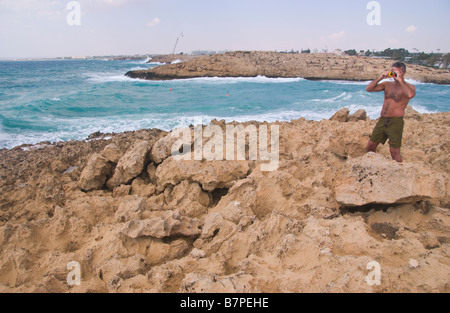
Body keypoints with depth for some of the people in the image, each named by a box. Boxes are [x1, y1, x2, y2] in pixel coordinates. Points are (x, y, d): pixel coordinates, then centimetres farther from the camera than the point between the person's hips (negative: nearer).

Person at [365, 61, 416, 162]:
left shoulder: (408, 87, -1)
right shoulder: (387, 84, 13)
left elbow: (410, 95, -26)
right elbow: (368, 89, 4)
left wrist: (400, 80, -19)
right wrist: (380, 78, -6)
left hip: (396, 122, -5)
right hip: (382, 120, 5)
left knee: (394, 151, -6)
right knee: (370, 146, 10)